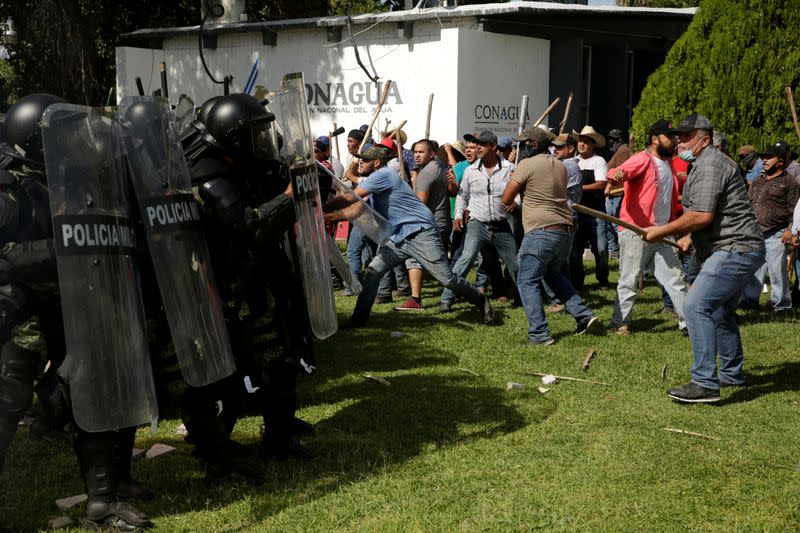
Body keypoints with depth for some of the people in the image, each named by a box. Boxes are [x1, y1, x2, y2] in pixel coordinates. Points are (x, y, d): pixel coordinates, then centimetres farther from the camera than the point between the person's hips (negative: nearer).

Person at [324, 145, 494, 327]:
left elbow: (350, 199, -16)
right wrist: (331, 216, 0)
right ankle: (358, 319, 2)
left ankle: (481, 302, 14)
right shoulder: (375, 181, 17)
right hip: (397, 238, 9)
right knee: (373, 272, -2)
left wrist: (321, 208, -10)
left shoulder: (382, 174, -13)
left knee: (447, 278, -6)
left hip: (421, 234, -9)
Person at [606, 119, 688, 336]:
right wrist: (615, 174, -53)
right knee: (629, 280, 0)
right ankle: (620, 322, 12)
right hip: (635, 233, -8)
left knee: (675, 278, 10)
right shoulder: (642, 159, -11)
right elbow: (620, 172, -31)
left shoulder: (668, 162, 15)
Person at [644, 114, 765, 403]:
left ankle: (705, 383, -20)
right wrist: (690, 238, 18)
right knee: (720, 311, 23)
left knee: (696, 306, -18)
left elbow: (702, 216, -24)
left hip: (735, 251, -12)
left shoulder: (709, 165, -16)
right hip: (739, 250, 12)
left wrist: (662, 231, -15)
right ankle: (732, 373, 36)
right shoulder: (708, 163, 20)